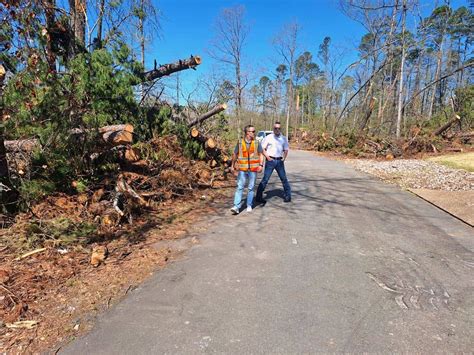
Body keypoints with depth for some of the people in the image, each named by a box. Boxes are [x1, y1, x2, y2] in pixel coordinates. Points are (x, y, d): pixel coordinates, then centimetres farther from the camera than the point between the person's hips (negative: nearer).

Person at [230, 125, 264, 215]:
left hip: (253, 169, 1)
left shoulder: (257, 143, 3)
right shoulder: (240, 143, 1)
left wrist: (261, 165, -13)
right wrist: (232, 166, 15)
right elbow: (235, 155, 10)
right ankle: (236, 207, -4)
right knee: (240, 187, -4)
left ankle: (249, 205, 21)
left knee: (251, 188, 8)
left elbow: (261, 155, 1)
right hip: (242, 169, -1)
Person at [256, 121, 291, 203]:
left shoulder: (284, 138, 11)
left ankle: (288, 196, 19)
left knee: (284, 179, 7)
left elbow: (286, 150, 17)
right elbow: (262, 148, 2)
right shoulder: (268, 137, 2)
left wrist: (284, 158, 1)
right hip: (270, 160, -3)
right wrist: (267, 157, -9)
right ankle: (259, 196, 2)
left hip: (279, 161, 3)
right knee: (265, 179, -4)